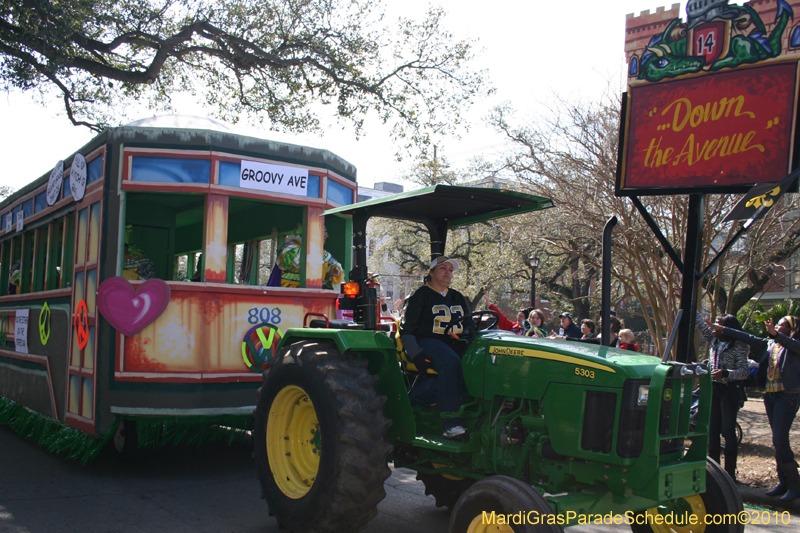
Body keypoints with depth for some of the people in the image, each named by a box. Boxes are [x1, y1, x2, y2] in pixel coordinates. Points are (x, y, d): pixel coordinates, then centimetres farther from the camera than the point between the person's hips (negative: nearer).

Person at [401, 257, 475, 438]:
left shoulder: (457, 298, 24)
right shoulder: (420, 296, 6)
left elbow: (470, 324, 28)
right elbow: (406, 330, 0)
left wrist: (467, 332, 3)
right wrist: (416, 354, -14)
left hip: (455, 344, 6)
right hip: (428, 342, -6)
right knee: (450, 362, -38)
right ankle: (451, 423, -40)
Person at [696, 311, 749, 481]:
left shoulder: (738, 347, -10)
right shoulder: (714, 341, 9)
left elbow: (744, 371, -17)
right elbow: (701, 325, 18)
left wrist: (725, 373, -31)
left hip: (729, 391, -7)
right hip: (713, 389, 7)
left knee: (728, 430, -3)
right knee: (713, 429, 8)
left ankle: (730, 472, 3)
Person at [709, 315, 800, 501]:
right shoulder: (770, 344, 14)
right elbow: (749, 338, 19)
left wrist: (776, 334, -46)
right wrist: (723, 330, 18)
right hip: (771, 395, 7)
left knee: (780, 441, -11)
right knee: (778, 441, 10)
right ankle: (783, 482, 17)